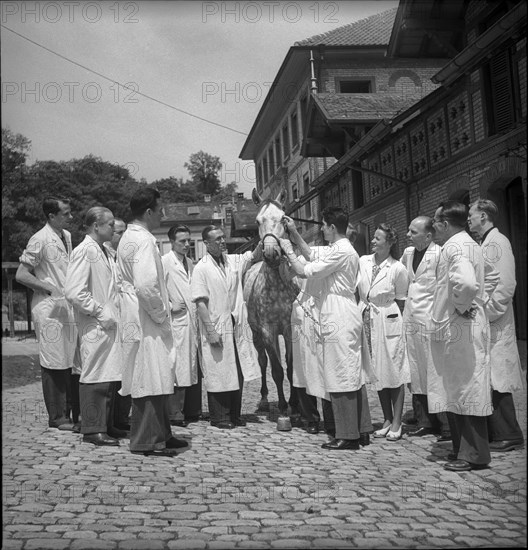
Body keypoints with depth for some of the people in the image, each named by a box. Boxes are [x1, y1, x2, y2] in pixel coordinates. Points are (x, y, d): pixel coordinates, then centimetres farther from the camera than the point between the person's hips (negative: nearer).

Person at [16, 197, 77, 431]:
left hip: (67, 306, 7)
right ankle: (56, 417, 6)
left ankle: (67, 413, 17)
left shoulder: (67, 236, 12)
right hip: (49, 309, -7)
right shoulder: (40, 240, -11)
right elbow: (21, 275, -11)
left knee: (69, 362, 8)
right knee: (54, 363, -2)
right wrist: (51, 289, -15)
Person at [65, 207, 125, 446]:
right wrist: (99, 312, -16)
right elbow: (73, 291, -20)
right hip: (94, 326, -9)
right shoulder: (85, 251, -13)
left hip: (108, 324, 9)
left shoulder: (104, 252, 15)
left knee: (110, 376, 13)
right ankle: (92, 430, 5)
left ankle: (106, 425, 22)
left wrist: (114, 312, 12)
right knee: (95, 376, -3)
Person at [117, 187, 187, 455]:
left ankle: (160, 434, 25)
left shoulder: (129, 237, 14)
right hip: (147, 322, -10)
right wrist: (160, 313, -14)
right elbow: (146, 286, -28)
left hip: (139, 319, 10)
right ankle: (146, 441, 4)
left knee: (153, 380, 16)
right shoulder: (143, 240, -17)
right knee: (150, 380, -3)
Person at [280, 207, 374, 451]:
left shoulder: (341, 251, -16)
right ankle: (359, 428, 20)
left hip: (339, 320, -10)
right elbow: (314, 257, 29)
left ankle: (347, 436, -2)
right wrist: (295, 234, 29)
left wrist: (289, 250, 0)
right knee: (352, 376, 13)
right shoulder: (346, 250, 15)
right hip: (345, 319, 10)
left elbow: (305, 271, -15)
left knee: (341, 378, -6)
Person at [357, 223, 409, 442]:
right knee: (378, 373, 10)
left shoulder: (398, 268, -8)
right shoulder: (363, 261, 3)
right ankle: (387, 420, 21)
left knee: (394, 372, 1)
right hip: (367, 322, 5)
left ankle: (396, 423, 8)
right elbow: (356, 290, 8)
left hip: (389, 323, -4)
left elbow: (401, 301, 0)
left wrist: (389, 317, -1)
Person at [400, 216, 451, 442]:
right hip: (410, 319, 7)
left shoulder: (439, 254, -12)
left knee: (436, 372, -4)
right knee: (416, 373, 10)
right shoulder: (407, 253, 11)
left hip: (430, 319, -7)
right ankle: (424, 421, 19)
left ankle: (447, 426, 4)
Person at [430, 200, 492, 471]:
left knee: (464, 390, -3)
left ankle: (473, 455, 4)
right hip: (460, 329, 10)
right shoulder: (469, 244, 17)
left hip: (458, 329, -10)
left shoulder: (454, 247, -15)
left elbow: (465, 282, -33)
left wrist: (461, 307, -18)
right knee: (459, 390, 14)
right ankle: (463, 448, 22)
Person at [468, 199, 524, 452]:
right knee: (487, 381, 10)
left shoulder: (497, 242, -11)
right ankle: (495, 432, 17)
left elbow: (506, 285, -18)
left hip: (495, 325, -9)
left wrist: (488, 314, -17)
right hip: (484, 324, 9)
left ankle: (509, 436, 4)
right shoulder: (485, 243, 16)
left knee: (496, 382, -4)